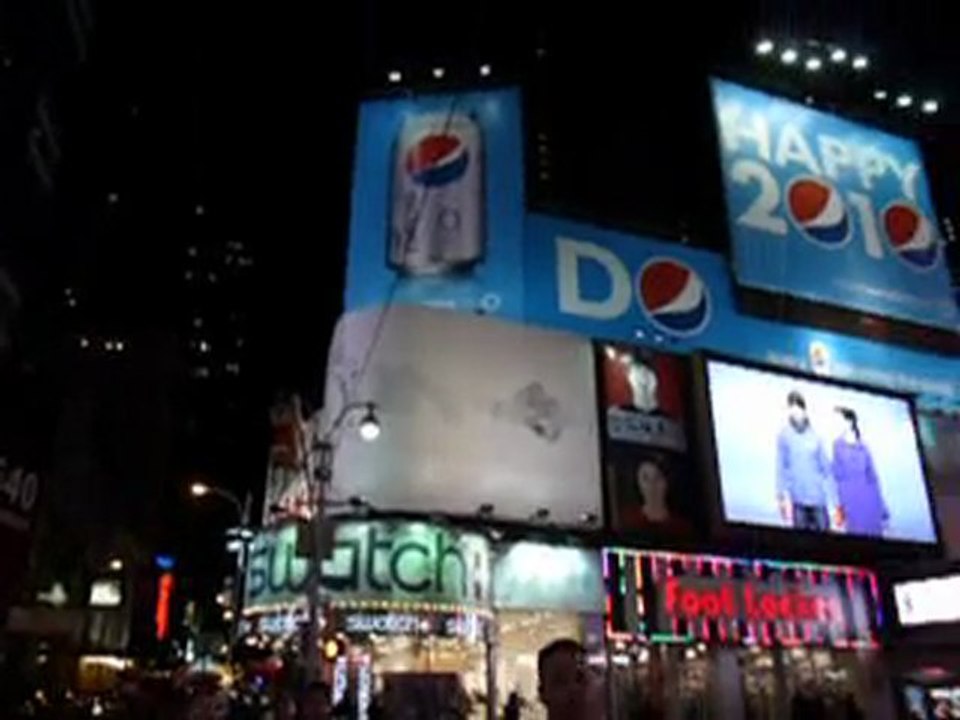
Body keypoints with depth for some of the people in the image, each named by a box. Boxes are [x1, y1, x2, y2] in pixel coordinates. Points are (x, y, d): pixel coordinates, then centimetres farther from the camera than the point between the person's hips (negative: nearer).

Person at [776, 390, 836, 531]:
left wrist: (834, 501, 10)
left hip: (818, 497, 3)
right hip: (798, 498, -3)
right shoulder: (784, 435, 1)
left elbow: (826, 468, 12)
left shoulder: (814, 436, 9)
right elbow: (781, 468, -1)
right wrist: (784, 496, -11)